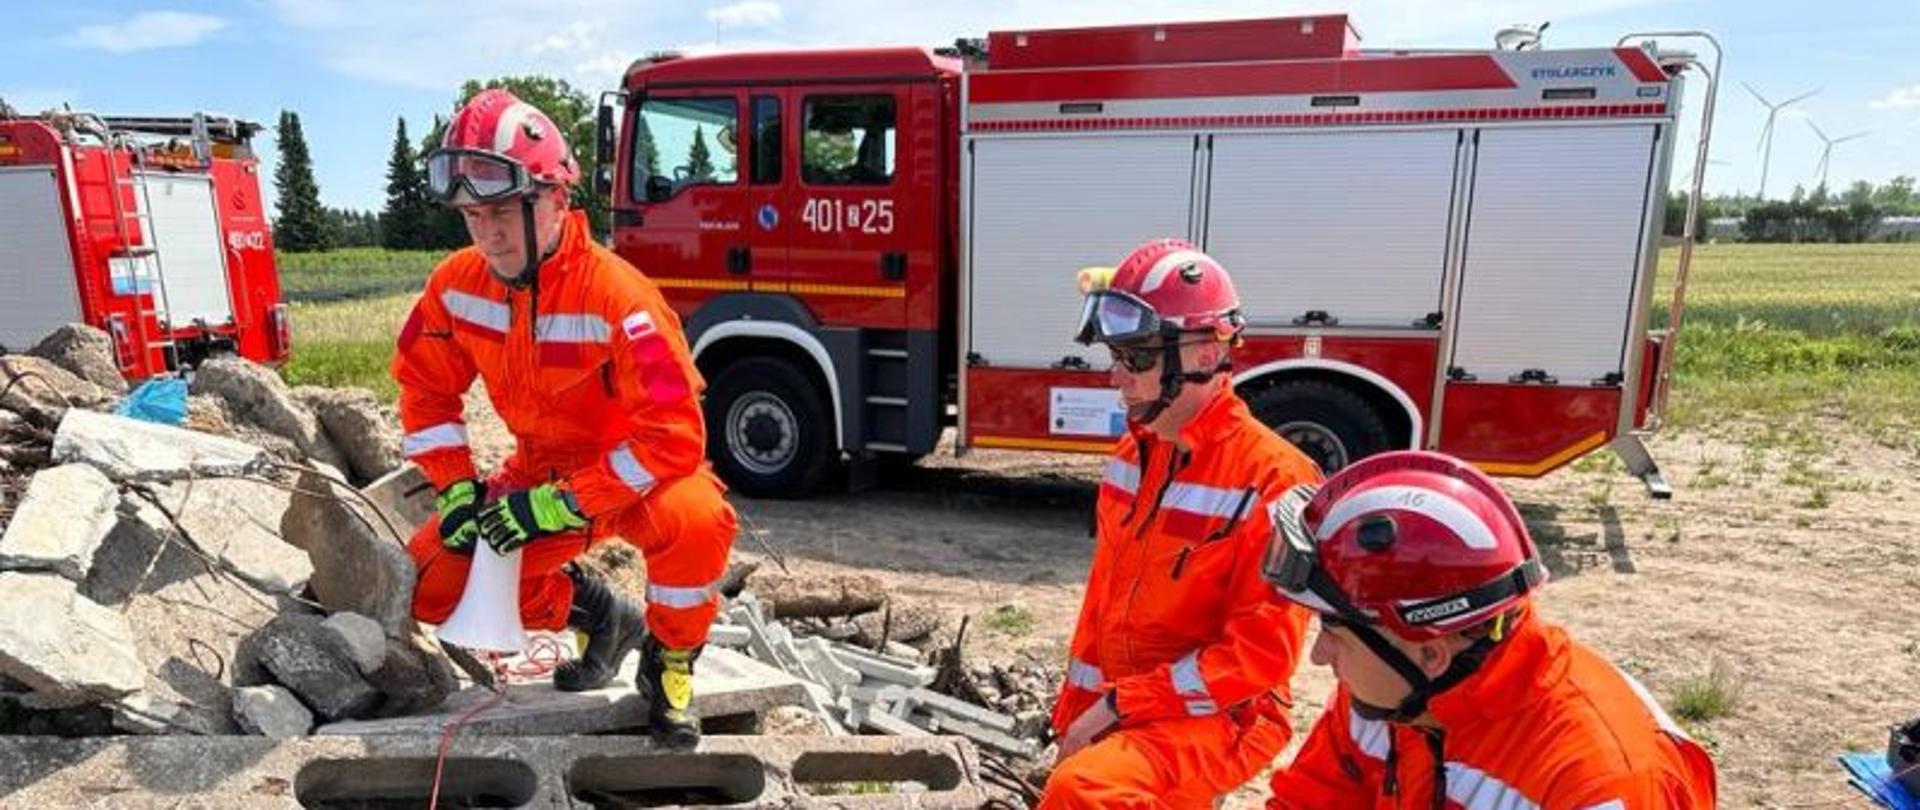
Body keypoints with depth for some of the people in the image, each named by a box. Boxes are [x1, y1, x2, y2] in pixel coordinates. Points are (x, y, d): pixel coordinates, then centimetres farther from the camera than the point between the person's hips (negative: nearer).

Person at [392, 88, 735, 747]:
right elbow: (425, 387, 5)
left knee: (695, 521, -38)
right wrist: (458, 489, -7)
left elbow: (674, 434, -31)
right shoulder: (457, 284, -9)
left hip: (635, 471, -6)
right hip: (539, 470, 6)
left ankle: (669, 659, -7)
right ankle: (595, 614, 17)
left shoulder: (615, 294, -28)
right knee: (434, 587, -5)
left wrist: (562, 505, -29)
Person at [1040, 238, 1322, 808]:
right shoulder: (1133, 455, 5)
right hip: (1121, 711, 8)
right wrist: (1077, 713, 10)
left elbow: (1262, 651, -20)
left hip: (1220, 719, -7)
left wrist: (1120, 703, -18)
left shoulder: (1272, 476, -19)